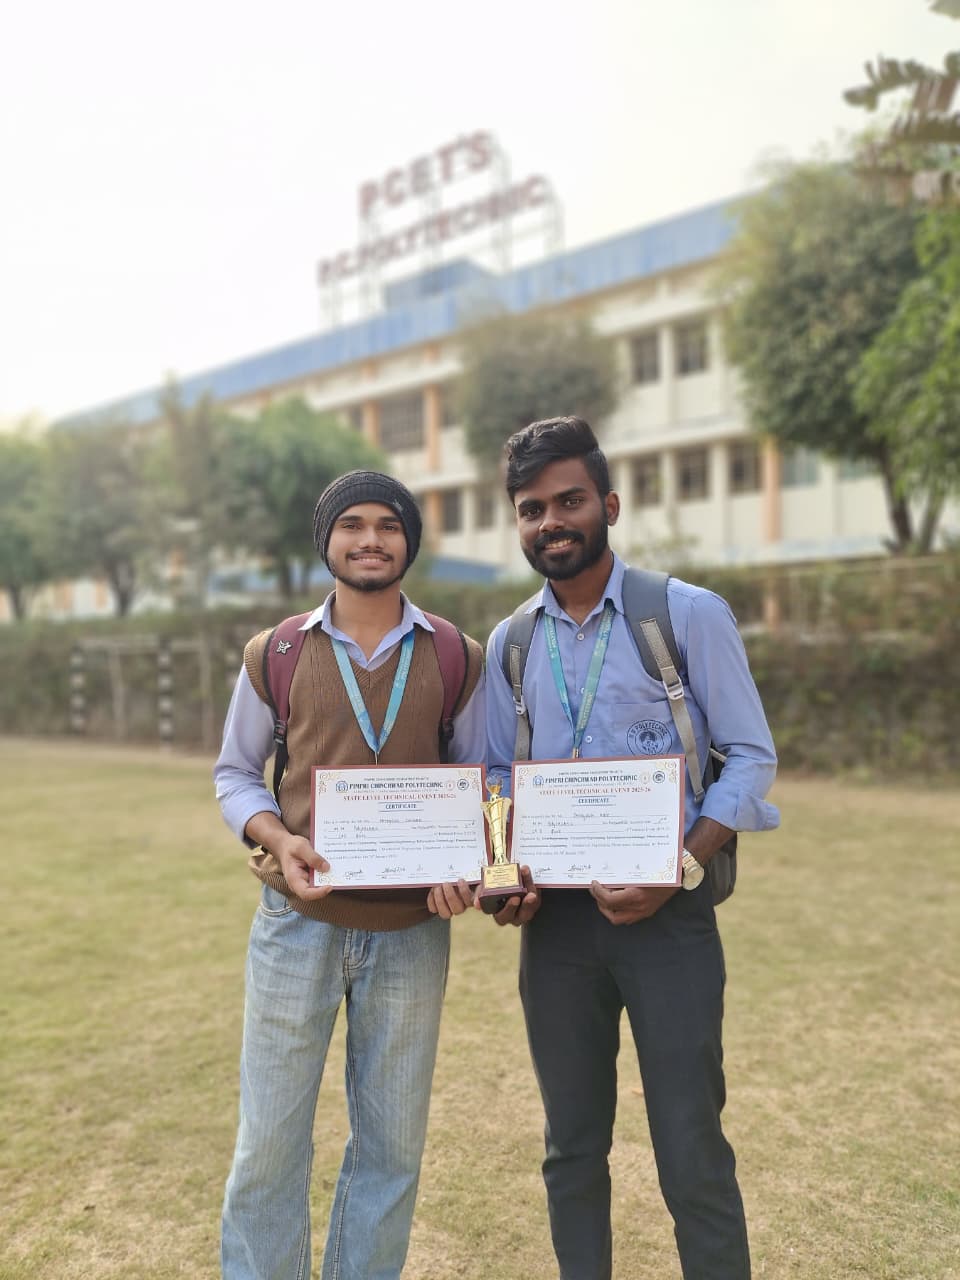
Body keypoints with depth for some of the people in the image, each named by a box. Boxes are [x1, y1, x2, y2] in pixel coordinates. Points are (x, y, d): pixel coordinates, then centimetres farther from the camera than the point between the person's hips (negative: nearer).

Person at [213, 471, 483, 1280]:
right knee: (271, 1139, 9)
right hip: (298, 921, -1)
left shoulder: (457, 660, 2)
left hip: (412, 931, 1)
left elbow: (477, 782, 8)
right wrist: (279, 841, -13)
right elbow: (235, 773, 7)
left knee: (392, 1144, 14)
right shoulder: (276, 655, 1)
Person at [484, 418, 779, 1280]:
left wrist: (675, 871, -17)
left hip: (669, 917, -3)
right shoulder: (508, 644, 7)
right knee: (572, 1150, 16)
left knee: (693, 1157, 3)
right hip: (558, 921, 4)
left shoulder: (689, 614, -5)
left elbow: (750, 758, -5)